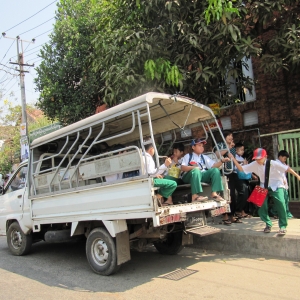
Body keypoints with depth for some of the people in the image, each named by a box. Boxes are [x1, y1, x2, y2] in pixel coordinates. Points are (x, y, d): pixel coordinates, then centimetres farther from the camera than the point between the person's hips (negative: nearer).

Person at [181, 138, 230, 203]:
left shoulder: (204, 157, 23)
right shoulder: (188, 156, 11)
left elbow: (213, 166, 13)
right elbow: (183, 168, -3)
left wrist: (222, 161, -3)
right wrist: (193, 167, -19)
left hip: (202, 175, 4)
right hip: (190, 176, -4)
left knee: (215, 170, -16)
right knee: (196, 170, -37)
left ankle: (214, 193, -25)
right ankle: (195, 196, -46)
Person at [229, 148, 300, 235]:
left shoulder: (273, 163, -17)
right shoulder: (254, 164, -7)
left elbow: (287, 168, -14)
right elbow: (241, 168, -7)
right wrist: (233, 159, -19)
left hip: (276, 186, -3)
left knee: (280, 204, -19)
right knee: (261, 205, -9)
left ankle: (283, 226, -1)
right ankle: (268, 224, 15)